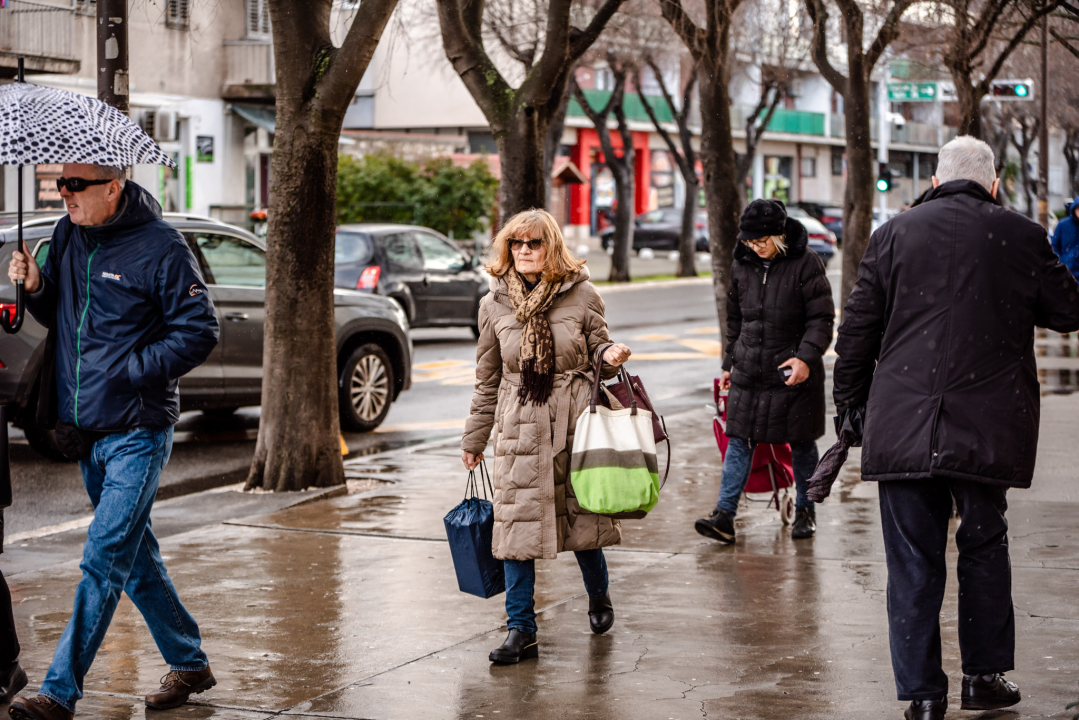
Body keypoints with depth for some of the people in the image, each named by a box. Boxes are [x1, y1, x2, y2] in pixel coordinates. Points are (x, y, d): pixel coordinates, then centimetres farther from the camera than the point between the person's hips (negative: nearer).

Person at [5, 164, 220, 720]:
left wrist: (129, 372, -15)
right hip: (84, 430, 8)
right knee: (133, 555, 15)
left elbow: (199, 332, -10)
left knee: (104, 559, -10)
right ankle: (189, 664, 29)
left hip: (137, 433, -7)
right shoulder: (67, 235, 7)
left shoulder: (160, 248, -12)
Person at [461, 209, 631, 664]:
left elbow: (596, 349, 9)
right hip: (519, 430, 1)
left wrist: (611, 355, -15)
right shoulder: (494, 305, 5)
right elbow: (487, 379, 12)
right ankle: (521, 630, 3)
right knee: (516, 523, -4)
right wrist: (473, 439, 14)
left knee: (583, 515, 9)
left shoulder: (581, 296, -1)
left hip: (574, 424, -1)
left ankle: (598, 597, 37)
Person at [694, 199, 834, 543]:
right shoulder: (742, 264, 8)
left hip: (794, 373, -4)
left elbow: (821, 318, -8)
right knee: (738, 441, -2)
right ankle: (724, 515, -5)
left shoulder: (805, 263, -7)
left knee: (801, 443, 7)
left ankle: (805, 511, 22)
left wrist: (806, 357, -19)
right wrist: (730, 362, 19)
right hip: (749, 372, 4)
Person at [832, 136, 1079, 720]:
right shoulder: (1022, 238, -1)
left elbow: (858, 327, 4)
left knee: (913, 561, 6)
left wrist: (849, 400, 15)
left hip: (902, 427, 0)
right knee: (984, 548, 17)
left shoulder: (895, 234, 2)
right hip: (987, 428, 0)